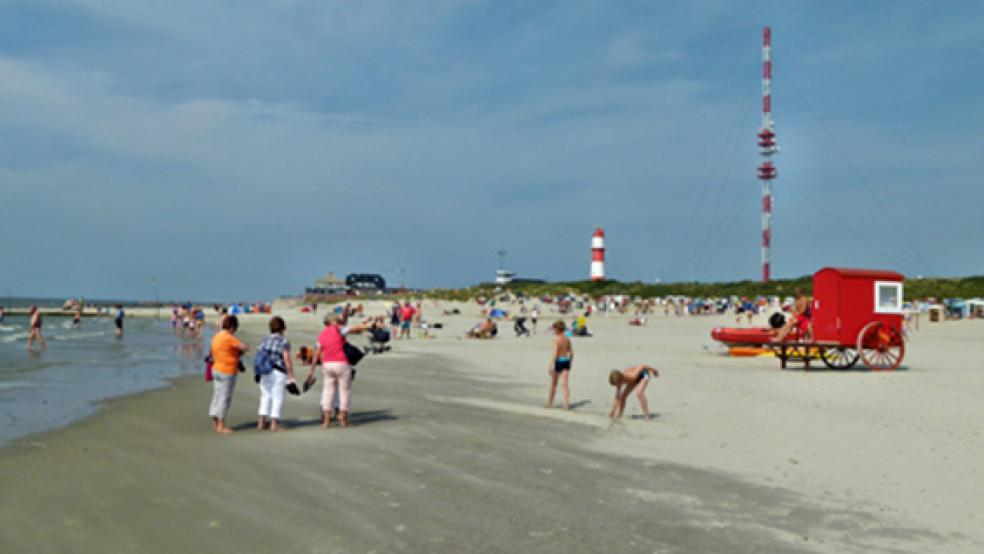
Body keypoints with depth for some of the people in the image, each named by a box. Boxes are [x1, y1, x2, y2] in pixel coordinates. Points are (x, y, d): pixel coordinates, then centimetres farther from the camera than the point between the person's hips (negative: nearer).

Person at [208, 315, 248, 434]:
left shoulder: (216, 337, 9)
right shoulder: (229, 338, -18)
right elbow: (245, 347, -21)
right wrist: (239, 353, 2)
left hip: (216, 369, 9)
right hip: (228, 372, -9)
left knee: (217, 397, 12)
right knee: (225, 398, -3)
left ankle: (215, 424, 16)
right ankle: (221, 426, 0)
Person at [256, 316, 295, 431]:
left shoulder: (264, 341, 8)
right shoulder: (284, 342, -7)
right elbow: (287, 360, -12)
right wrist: (291, 376, -8)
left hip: (265, 373, 5)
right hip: (279, 373, -5)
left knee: (265, 396, 14)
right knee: (277, 398, 3)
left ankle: (261, 422, 11)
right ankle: (274, 423, 3)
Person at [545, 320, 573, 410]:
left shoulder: (557, 339, -12)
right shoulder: (567, 339, 7)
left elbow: (555, 353, -19)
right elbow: (571, 353, 12)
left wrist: (551, 366, -19)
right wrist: (570, 363, 22)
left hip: (558, 362, -5)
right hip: (566, 361, 5)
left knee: (553, 383, 12)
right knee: (564, 384, 2)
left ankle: (549, 403, 25)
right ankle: (566, 404, -9)